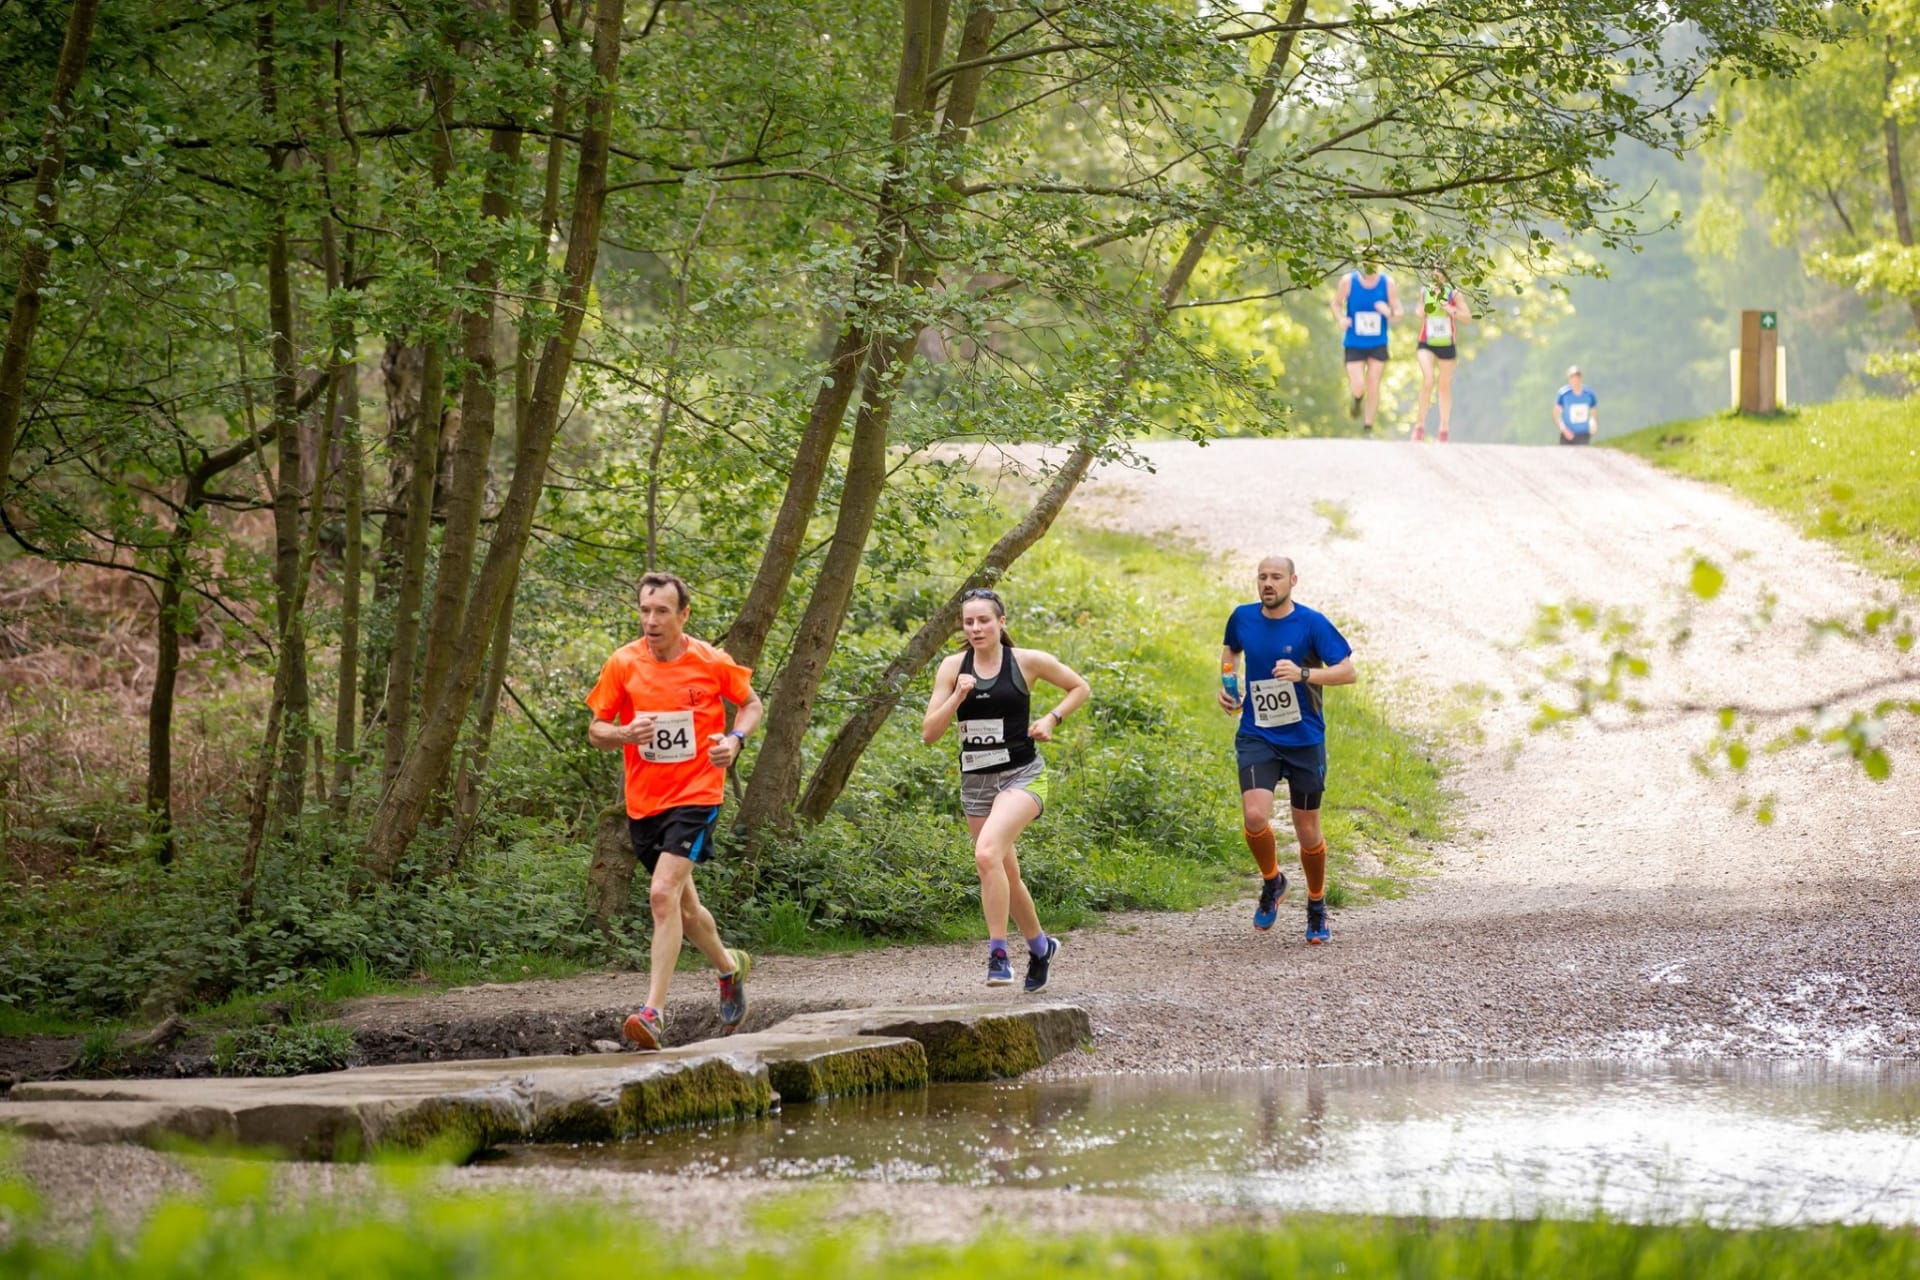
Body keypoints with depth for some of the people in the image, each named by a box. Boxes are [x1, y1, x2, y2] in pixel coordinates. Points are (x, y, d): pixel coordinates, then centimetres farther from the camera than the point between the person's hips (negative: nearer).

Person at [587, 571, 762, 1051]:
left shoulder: (712, 663, -6)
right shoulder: (623, 664, -3)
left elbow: (751, 703, 11)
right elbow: (595, 729, 3)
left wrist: (735, 739, -9)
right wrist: (625, 734, -19)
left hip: (696, 795, -4)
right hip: (643, 802, 4)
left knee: (664, 893, -21)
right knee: (682, 904, 17)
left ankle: (654, 1012, -23)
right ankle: (729, 966, 46)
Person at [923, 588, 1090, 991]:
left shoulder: (1027, 662, -5)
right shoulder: (953, 667, 1)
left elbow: (1079, 688, 10)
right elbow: (929, 733, -2)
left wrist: (1052, 719, -5)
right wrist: (957, 698, -16)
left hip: (1021, 776, -5)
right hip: (975, 780, 5)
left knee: (987, 854, -28)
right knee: (1005, 875, 15)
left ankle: (998, 953, -23)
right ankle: (1040, 946, 38)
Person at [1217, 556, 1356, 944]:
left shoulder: (1312, 623, -10)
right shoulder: (1243, 618, 1)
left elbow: (1347, 671, -11)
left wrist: (1304, 674, -26)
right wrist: (1227, 686, 7)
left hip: (1304, 739, -2)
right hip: (1257, 738, 2)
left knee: (1307, 832, 6)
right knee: (1255, 816, -20)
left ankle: (1317, 907, 30)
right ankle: (1271, 882, 10)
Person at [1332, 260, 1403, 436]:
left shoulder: (1388, 284, -7)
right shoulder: (1348, 281, -9)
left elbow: (1399, 313, -2)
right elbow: (1337, 303, 6)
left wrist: (1390, 313, -27)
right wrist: (1340, 319, -15)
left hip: (1378, 345, 1)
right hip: (1354, 344, -1)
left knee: (1373, 386, 2)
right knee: (1357, 387, -12)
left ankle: (1368, 428, 18)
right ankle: (1358, 400, 27)